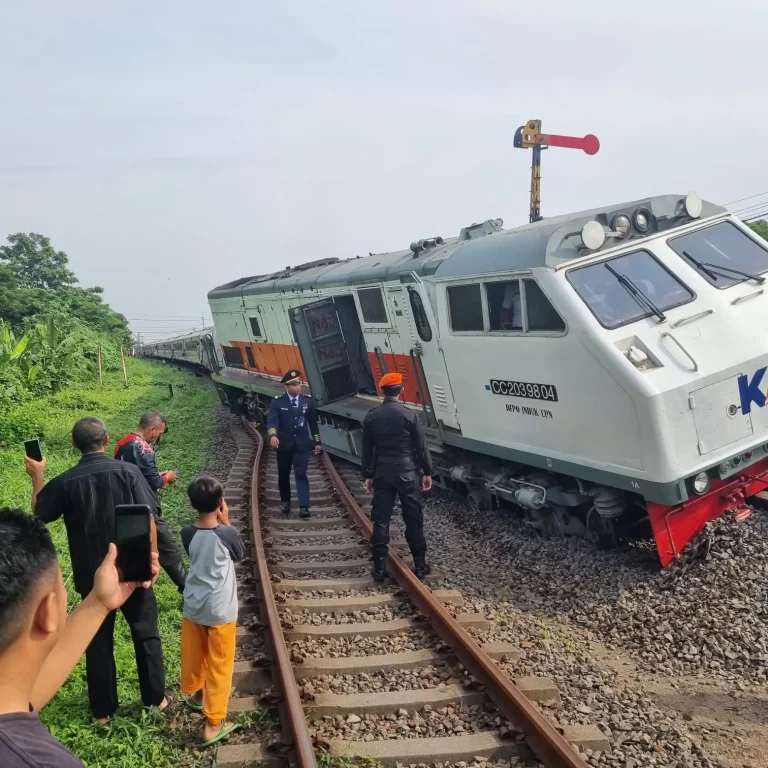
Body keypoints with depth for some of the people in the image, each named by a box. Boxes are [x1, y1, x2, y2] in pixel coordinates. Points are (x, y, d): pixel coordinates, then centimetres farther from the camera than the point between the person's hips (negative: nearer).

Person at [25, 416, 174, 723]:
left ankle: (103, 709, 26)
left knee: (98, 641, 16)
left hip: (92, 576, 1)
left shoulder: (65, 482, -8)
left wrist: (37, 477, 16)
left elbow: (38, 515, 7)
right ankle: (156, 697, 27)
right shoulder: (127, 471, -12)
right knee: (146, 633, 15)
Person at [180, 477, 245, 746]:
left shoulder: (187, 534, -10)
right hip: (220, 611, -4)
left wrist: (218, 525, 0)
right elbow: (240, 555, -1)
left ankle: (194, 694, 49)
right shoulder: (227, 534, -21)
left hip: (193, 607, 4)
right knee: (219, 665, 8)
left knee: (193, 655, 25)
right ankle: (213, 724, 13)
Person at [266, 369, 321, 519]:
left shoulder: (307, 400, 0)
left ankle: (304, 507, -12)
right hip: (284, 444, 0)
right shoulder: (277, 402, -8)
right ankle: (285, 501, 34)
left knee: (301, 474, -8)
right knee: (283, 474, 13)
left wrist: (317, 442, 12)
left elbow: (313, 422, 9)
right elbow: (271, 420, -19)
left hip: (302, 444, 0)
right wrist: (273, 435, -39)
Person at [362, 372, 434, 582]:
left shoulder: (371, 417, 0)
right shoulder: (410, 415, -8)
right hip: (407, 472, -2)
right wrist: (427, 472, 4)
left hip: (382, 474, 2)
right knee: (414, 519, 7)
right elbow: (421, 447, -5)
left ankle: (380, 568, 8)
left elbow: (367, 450, 5)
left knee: (380, 520, 6)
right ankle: (420, 565, 14)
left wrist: (368, 475, 14)